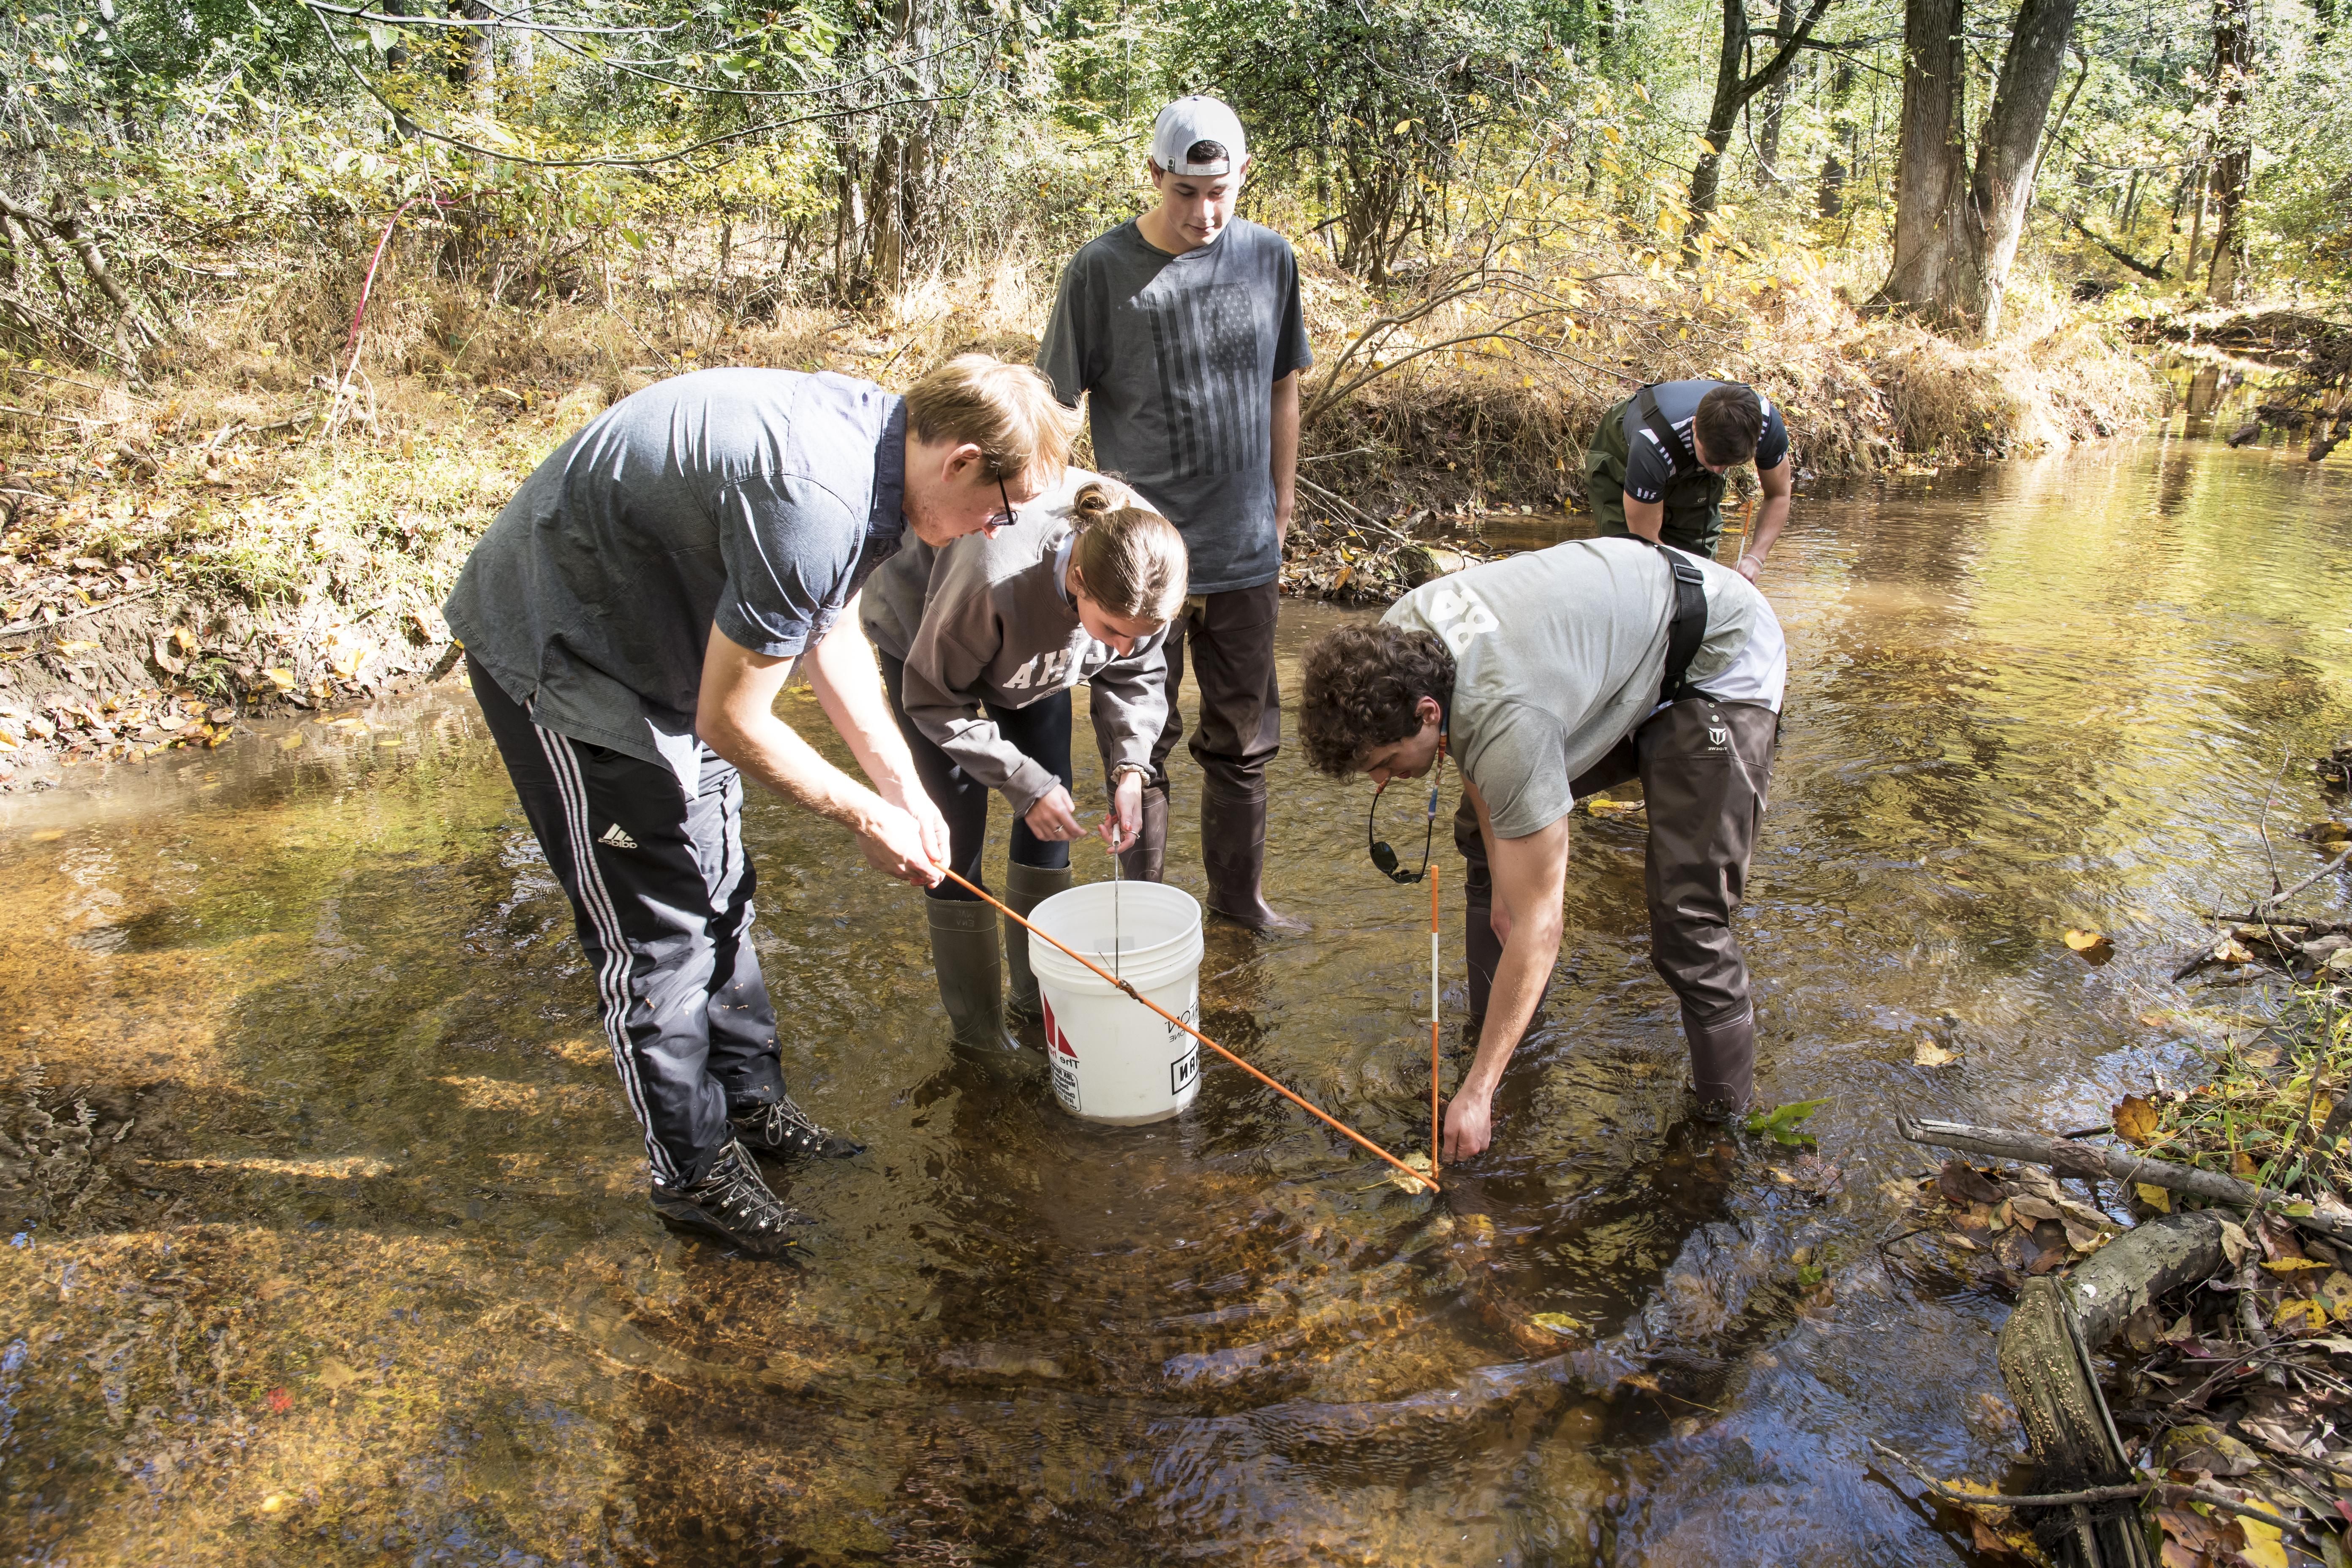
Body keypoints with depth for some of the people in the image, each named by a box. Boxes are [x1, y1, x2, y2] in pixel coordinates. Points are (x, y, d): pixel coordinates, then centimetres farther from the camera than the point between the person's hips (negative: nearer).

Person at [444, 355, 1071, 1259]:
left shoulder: (875, 438, -5)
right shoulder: (814, 503, -35)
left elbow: (828, 629, 7)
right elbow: (730, 723, -26)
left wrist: (904, 787, 2)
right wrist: (866, 818, -14)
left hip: (647, 634, 10)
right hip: (556, 651, -10)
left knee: (716, 890, 17)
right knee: (655, 925, -1)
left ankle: (750, 1102, 33)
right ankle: (693, 1173, 15)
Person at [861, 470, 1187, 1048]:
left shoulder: (1140, 577, -30)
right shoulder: (995, 579, -46)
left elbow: (1135, 675, -11)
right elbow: (935, 700, -29)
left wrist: (1129, 767, -27)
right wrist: (1025, 784, -31)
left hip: (1034, 647, 5)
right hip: (923, 641, -5)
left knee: (1051, 817, 3)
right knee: (958, 829, -8)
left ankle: (1039, 999, 20)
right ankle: (977, 1030, 4)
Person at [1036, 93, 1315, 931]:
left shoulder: (1270, 258, 3)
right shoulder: (1102, 269, -8)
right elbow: (1054, 405, -4)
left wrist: (1281, 517, 14)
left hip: (1244, 552, 3)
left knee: (1243, 737, 14)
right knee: (1142, 742, 7)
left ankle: (1238, 891, 31)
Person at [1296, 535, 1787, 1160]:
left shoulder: (1510, 723, -41)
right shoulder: (1392, 641, -19)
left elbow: (1537, 927, -34)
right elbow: (1472, 756, 4)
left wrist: (1477, 1091, -28)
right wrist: (1501, 878, -2)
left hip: (1719, 662, -9)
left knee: (1687, 917, -17)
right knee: (1487, 837, 11)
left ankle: (1726, 1118, 0)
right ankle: (1492, 1032, 22)